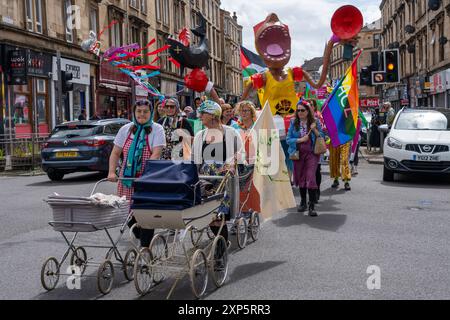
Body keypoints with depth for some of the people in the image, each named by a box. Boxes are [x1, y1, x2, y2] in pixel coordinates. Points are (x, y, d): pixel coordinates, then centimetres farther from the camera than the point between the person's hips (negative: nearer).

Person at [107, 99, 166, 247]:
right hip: (127, 179, 4)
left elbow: (156, 154, -12)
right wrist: (112, 172, -5)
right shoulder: (126, 129, 11)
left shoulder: (157, 129, -1)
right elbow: (115, 153, 10)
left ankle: (145, 246, 5)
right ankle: (139, 236, 29)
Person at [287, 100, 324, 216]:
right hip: (298, 154, 2)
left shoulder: (315, 122, 2)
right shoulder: (293, 123, 4)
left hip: (312, 153, -2)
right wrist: (300, 140, -14)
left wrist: (315, 130, -14)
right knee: (300, 178, 13)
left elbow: (322, 138, 2)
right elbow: (288, 139, 0)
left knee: (311, 178, -12)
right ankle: (303, 202, 30)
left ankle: (311, 206, -10)